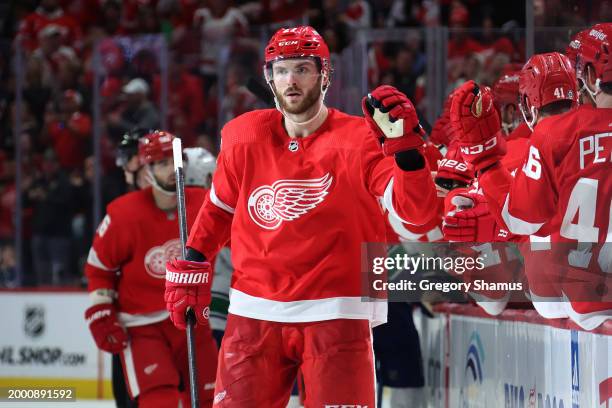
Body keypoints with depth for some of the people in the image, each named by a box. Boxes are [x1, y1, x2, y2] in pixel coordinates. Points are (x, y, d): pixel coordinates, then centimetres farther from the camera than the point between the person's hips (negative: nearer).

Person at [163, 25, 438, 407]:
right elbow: (220, 207, 20)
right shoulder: (243, 137, 4)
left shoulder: (360, 139, -7)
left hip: (335, 315, -3)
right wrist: (190, 267, 15)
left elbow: (417, 212, -17)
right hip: (256, 310, 3)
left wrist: (404, 144, -30)